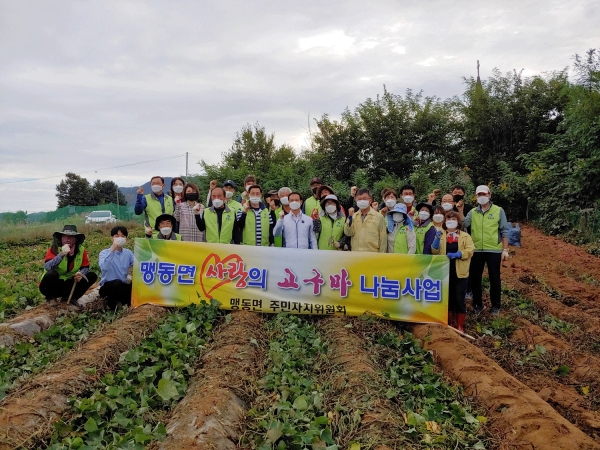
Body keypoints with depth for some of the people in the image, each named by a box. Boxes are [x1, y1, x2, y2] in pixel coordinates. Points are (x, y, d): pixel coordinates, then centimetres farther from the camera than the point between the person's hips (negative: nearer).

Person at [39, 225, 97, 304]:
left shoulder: (81, 250, -7)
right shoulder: (54, 249, -17)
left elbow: (85, 267, -1)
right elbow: (47, 267, -34)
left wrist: (81, 274, -23)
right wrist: (62, 254, -41)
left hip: (68, 284, 4)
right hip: (53, 285, -4)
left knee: (92, 276, -11)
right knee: (52, 273, -34)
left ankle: (69, 297, -8)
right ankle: (50, 298, -9)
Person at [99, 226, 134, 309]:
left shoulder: (128, 253, 6)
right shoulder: (104, 252, -8)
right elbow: (103, 267, -29)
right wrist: (112, 249, -32)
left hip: (123, 287, 4)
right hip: (107, 287, -4)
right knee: (117, 283, -36)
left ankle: (124, 301, 5)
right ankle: (111, 302, -6)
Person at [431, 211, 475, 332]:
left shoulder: (465, 236, 8)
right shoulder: (440, 235, 11)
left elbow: (470, 251, -5)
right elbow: (434, 251, 0)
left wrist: (457, 254, -21)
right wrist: (437, 239, -17)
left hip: (459, 272, -2)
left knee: (459, 298, -4)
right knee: (448, 298, 9)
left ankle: (460, 325, 7)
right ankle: (451, 323, 21)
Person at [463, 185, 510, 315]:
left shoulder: (498, 211, 0)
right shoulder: (472, 212, 7)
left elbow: (504, 231, -1)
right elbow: (463, 225, -8)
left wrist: (505, 250, -6)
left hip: (494, 250, -3)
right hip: (476, 250, 3)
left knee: (494, 278, 7)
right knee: (475, 278, 9)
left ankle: (495, 306, 21)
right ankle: (478, 304, 24)